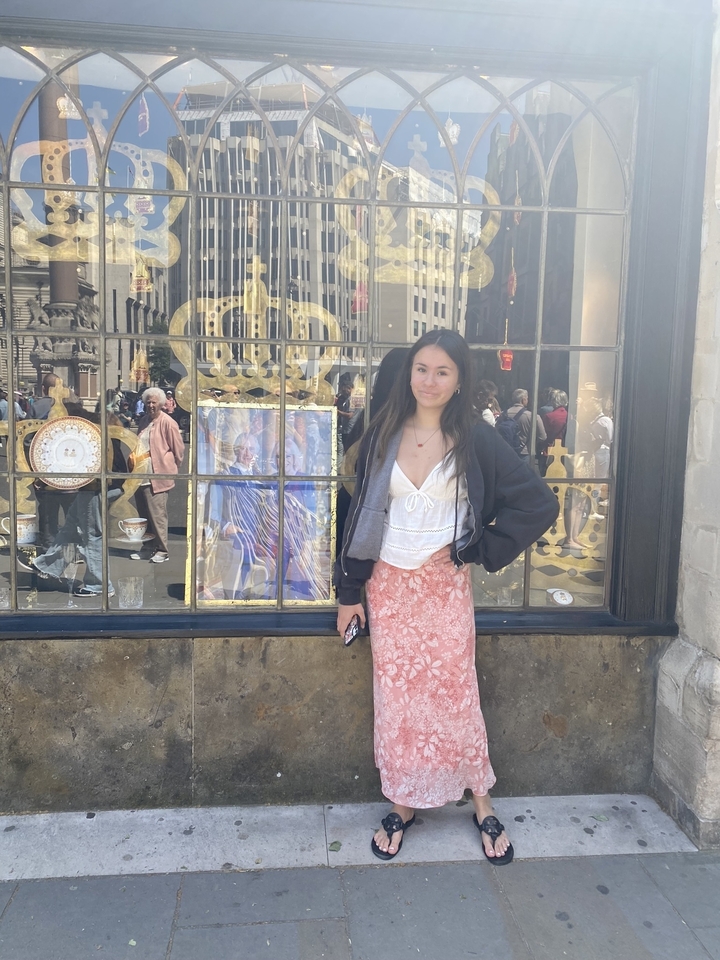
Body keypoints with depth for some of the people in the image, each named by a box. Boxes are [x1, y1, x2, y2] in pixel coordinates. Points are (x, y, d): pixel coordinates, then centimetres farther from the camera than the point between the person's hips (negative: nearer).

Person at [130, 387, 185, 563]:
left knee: (157, 516, -5)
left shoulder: (168, 423, -10)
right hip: (141, 476, 8)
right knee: (144, 516, 13)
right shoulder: (144, 421, 14)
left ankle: (162, 551, 4)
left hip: (157, 477, -8)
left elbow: (179, 449, -6)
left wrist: (171, 467, 4)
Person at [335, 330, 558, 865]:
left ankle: (483, 805, 27)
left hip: (446, 586, -2)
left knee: (455, 694, 7)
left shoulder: (475, 440, -6)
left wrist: (473, 550, -10)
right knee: (396, 696, 10)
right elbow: (362, 514, 4)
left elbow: (538, 504, -8)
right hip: (388, 584, 2)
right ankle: (403, 803, 28)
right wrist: (348, 591, 4)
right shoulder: (383, 435, 1)